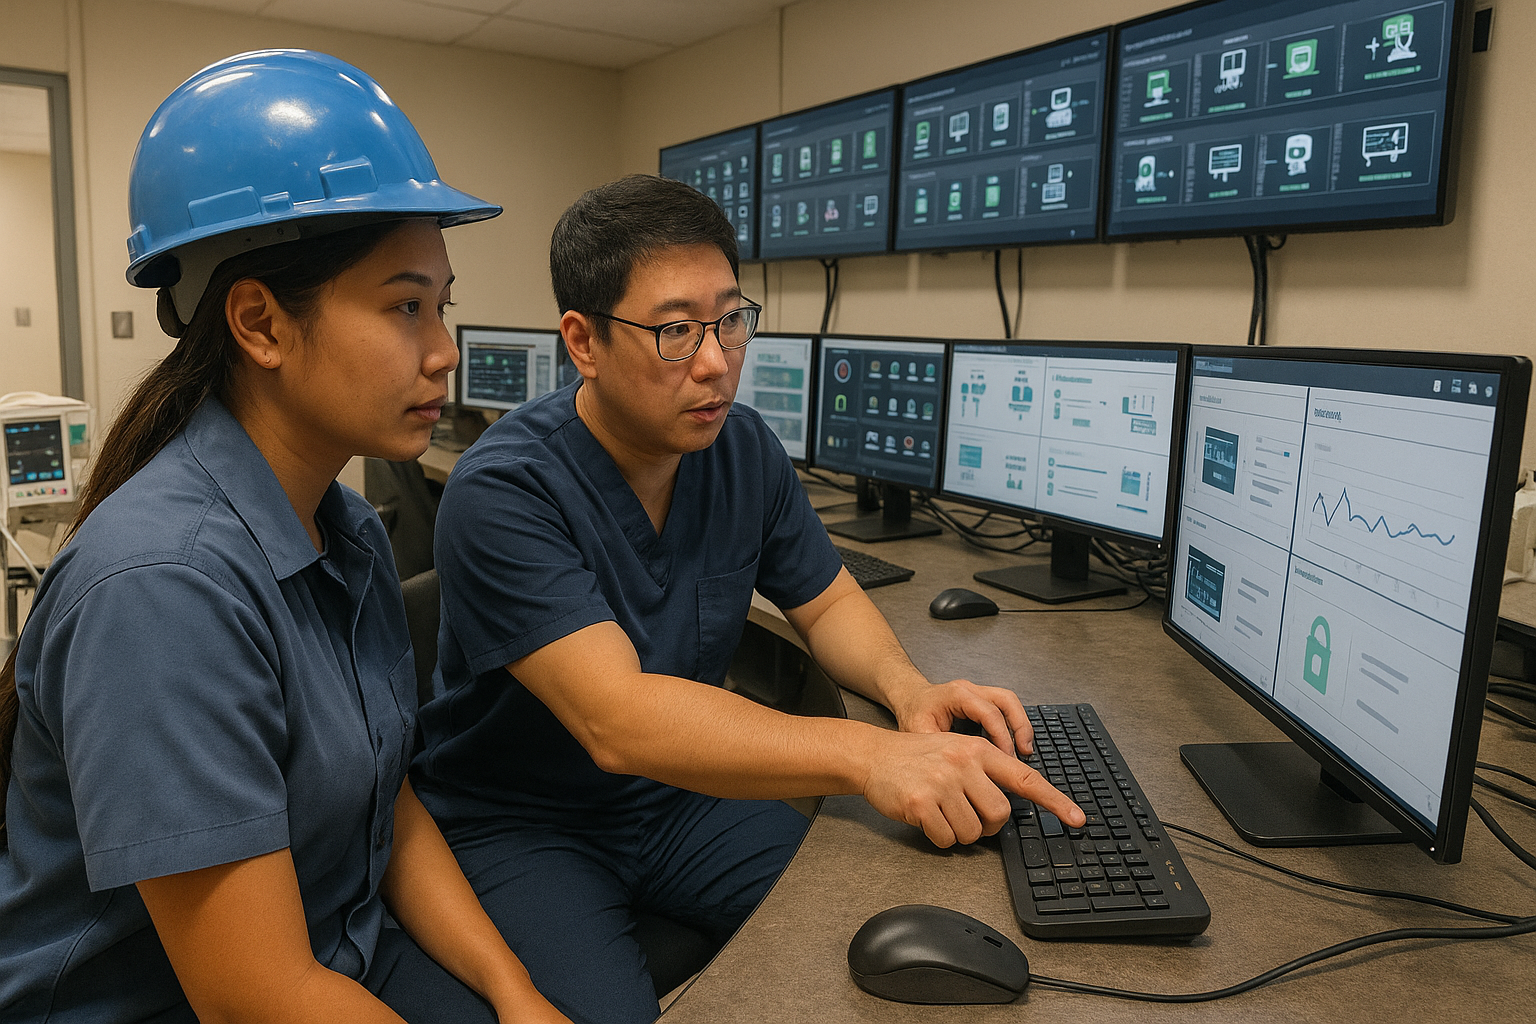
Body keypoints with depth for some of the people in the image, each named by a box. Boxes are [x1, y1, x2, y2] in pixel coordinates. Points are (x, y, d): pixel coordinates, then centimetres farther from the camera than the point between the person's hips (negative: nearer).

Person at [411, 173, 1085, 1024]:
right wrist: (866, 756, -43)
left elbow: (825, 601, 6)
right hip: (515, 827, -4)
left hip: (680, 792, 5)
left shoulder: (743, 447, -4)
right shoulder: (503, 492, -25)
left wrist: (906, 688, -16)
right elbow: (617, 720, -34)